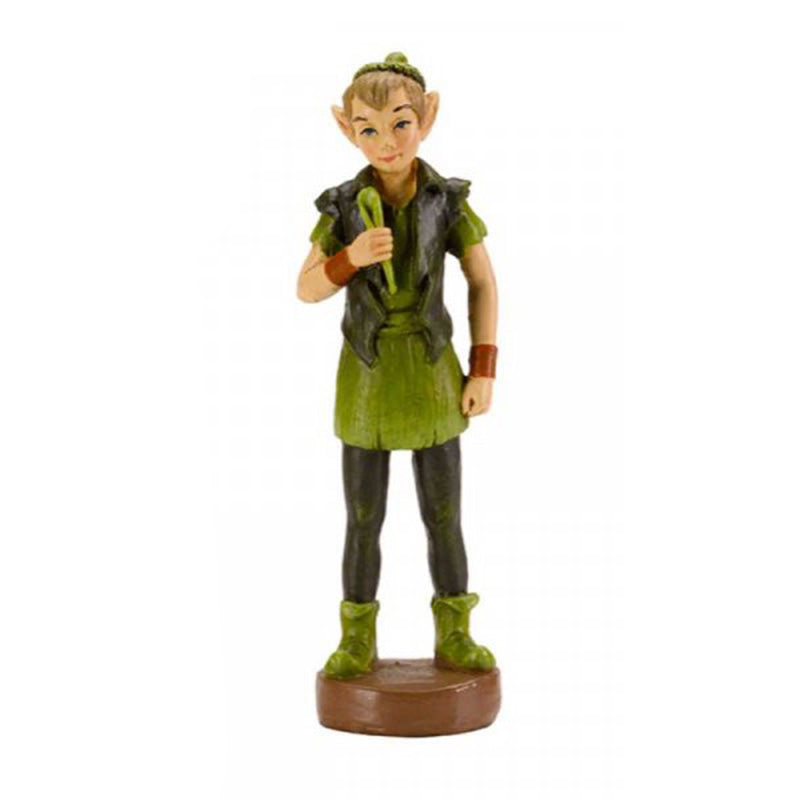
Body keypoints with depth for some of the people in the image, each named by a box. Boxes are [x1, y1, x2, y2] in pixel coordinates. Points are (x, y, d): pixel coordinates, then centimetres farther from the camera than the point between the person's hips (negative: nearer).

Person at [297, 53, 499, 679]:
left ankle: (454, 637, 23)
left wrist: (483, 370, -5)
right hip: (366, 376, 0)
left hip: (432, 375, 0)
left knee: (445, 516, 7)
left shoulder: (448, 201, -9)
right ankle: (358, 642, 22)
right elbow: (307, 289, -3)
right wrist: (351, 257, -25)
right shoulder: (342, 207, -9)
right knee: (364, 520, 7)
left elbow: (484, 281, -1)